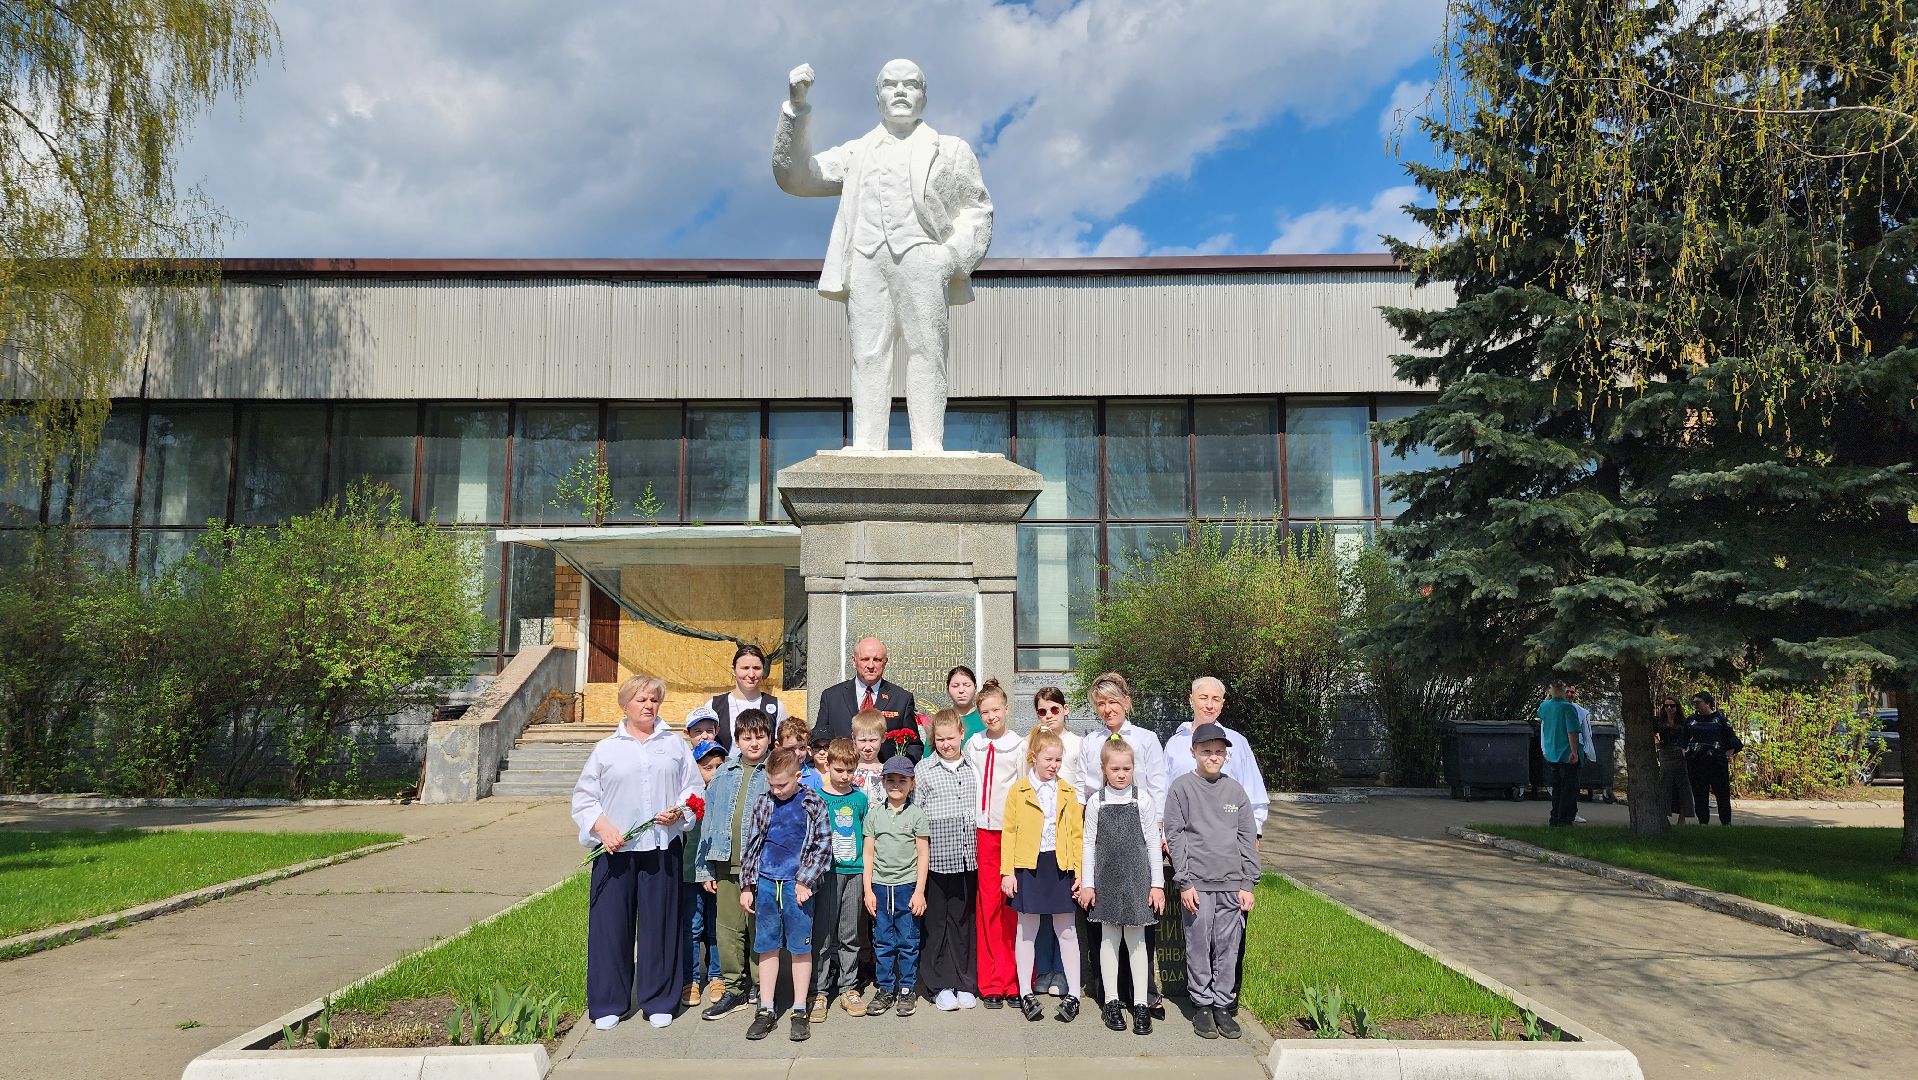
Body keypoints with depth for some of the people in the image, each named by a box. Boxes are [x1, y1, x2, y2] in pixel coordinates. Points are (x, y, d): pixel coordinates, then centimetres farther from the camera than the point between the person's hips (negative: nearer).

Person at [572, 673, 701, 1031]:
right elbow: (583, 798, 6)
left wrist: (679, 812, -9)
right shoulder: (606, 749, 7)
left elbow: (693, 790, 10)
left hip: (663, 847, 1)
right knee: (611, 924, 2)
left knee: (660, 923, 5)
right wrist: (602, 827, -9)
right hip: (616, 848, -1)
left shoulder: (675, 745, 10)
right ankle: (608, 1004, 16)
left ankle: (658, 1001, 18)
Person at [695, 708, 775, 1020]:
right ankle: (733, 988, 17)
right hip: (727, 864, 3)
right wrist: (705, 868, 10)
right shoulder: (724, 774, 9)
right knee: (728, 926, 6)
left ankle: (759, 987, 19)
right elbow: (710, 819, 12)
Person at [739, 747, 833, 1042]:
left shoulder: (813, 803, -3)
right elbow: (751, 844, 8)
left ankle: (799, 1012, 14)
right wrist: (746, 886, 7)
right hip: (766, 884, 3)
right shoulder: (763, 802, 4)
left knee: (800, 948, 4)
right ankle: (766, 1011, 17)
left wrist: (806, 882, -8)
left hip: (797, 885, -3)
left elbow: (823, 847, -2)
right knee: (767, 947, 9)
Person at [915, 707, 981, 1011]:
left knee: (963, 920, 9)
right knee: (936, 920, 3)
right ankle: (941, 985, 13)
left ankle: (964, 983, 19)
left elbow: (982, 806, 14)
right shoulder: (924, 769, 0)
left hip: (967, 857, 2)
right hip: (937, 857, -2)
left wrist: (981, 847, 9)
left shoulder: (973, 766, 8)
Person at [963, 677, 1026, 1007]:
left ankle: (1015, 980, 8)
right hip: (981, 831, 2)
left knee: (1013, 906, -1)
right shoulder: (972, 746, 10)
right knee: (988, 905, 1)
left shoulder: (1020, 745, 3)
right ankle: (992, 982, 7)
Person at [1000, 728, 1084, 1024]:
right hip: (1028, 866, -1)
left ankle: (1073, 994, 13)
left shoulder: (1067, 793, 7)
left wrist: (1078, 871, 0)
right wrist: (1007, 872, -5)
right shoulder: (1018, 791, 2)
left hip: (1060, 866, 1)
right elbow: (1009, 832, 1)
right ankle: (1025, 994, 15)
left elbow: (1077, 834, 7)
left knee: (1066, 931, 5)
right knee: (1027, 930, 7)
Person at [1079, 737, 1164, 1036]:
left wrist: (1157, 884, -2)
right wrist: (1087, 884, -1)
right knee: (1109, 939, 7)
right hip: (1106, 879, 1)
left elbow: (1153, 844, 1)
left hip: (1137, 879, -1)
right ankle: (1111, 1002, 16)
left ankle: (1141, 1005, 9)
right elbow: (1089, 844, 3)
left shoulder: (1142, 801, -1)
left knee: (1136, 940, 3)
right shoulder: (1096, 802, 1)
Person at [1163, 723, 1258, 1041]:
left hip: (1232, 884, 3)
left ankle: (1223, 1006, 16)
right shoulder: (1182, 788, 0)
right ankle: (1202, 1006, 14)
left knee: (1228, 947, 5)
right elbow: (1175, 837, -3)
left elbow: (1248, 839, 10)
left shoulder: (1235, 790, 9)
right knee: (1198, 946, 2)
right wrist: (1184, 882, -8)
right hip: (1197, 883, -3)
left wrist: (1247, 885, 5)